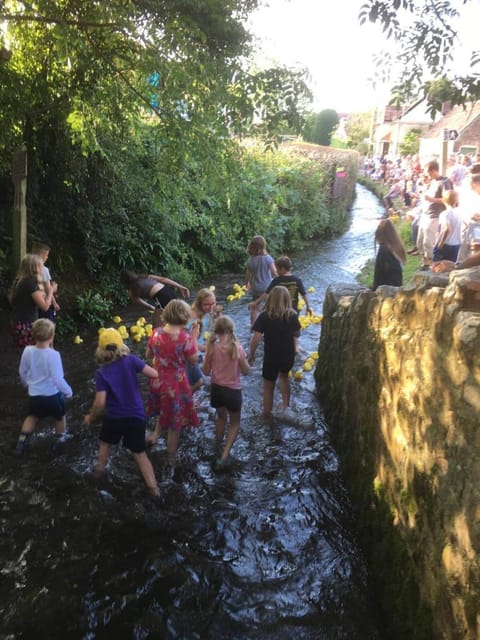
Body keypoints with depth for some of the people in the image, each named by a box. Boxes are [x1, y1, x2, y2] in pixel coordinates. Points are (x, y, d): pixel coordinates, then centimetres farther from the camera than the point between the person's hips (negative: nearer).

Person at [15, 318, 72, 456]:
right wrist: (68, 391, -8)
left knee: (32, 417, 31)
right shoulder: (53, 355, -28)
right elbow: (58, 379, -26)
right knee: (59, 418, 25)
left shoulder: (28, 351, -13)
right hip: (53, 395, -4)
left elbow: (22, 372, 3)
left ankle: (22, 441, 24)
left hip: (34, 395, 4)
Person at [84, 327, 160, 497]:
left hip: (114, 417, -1)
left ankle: (99, 470, 46)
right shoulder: (131, 360, -11)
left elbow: (100, 402, -16)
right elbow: (154, 374, -11)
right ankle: (153, 487, 7)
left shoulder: (101, 373, -13)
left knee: (106, 443, 31)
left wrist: (91, 417, 2)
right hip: (136, 416, 1)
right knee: (139, 453, 12)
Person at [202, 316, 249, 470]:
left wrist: (208, 351, -1)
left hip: (216, 389, 3)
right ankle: (224, 455, 3)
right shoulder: (237, 348, -17)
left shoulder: (212, 348, -11)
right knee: (234, 423, 18)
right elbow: (245, 371, -5)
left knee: (221, 417, 30)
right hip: (233, 391, -3)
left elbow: (206, 371, -2)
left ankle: (218, 448, 46)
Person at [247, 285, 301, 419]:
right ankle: (286, 401, 30)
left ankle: (267, 414, 30)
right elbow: (297, 334, 6)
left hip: (271, 357, -2)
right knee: (283, 376, 35)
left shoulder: (264, 316, -17)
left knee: (268, 386, 17)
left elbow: (256, 338, -18)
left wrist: (251, 354, -5)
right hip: (288, 356, 2)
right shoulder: (292, 315, -10)